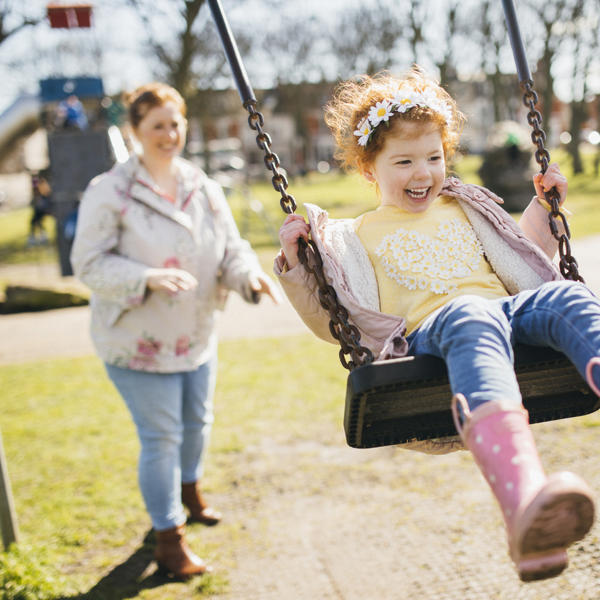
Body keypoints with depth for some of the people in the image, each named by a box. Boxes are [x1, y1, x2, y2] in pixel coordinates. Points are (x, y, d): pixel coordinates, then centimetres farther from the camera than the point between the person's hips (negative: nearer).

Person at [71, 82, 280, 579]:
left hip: (197, 335, 6)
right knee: (161, 437, -1)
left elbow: (231, 248, 3)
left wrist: (252, 276, -20)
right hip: (137, 339, -6)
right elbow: (89, 262, -17)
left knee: (197, 421, 23)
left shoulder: (204, 189, 2)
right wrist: (149, 278, -31)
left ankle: (190, 490, 52)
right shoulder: (110, 192, -15)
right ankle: (169, 540, 15)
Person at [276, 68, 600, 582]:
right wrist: (295, 264, 5)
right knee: (473, 317, -41)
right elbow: (330, 324, 17)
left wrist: (543, 204, 32)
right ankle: (526, 503, -69)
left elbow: (531, 263, 42)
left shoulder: (464, 210, 34)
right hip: (428, 331, -4)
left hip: (510, 311, 4)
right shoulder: (353, 238, 23)